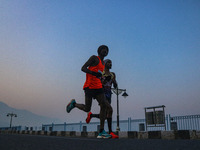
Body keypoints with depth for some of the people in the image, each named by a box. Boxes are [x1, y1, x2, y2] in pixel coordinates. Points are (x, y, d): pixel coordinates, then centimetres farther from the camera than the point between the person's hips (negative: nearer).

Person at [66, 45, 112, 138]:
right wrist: (94, 73, -23)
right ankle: (74, 104, 26)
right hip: (89, 86, -7)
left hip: (98, 87, 7)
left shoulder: (103, 64, 23)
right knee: (87, 109, -5)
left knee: (104, 106, -9)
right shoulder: (94, 58, -1)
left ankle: (101, 132, -8)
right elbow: (83, 68, -10)